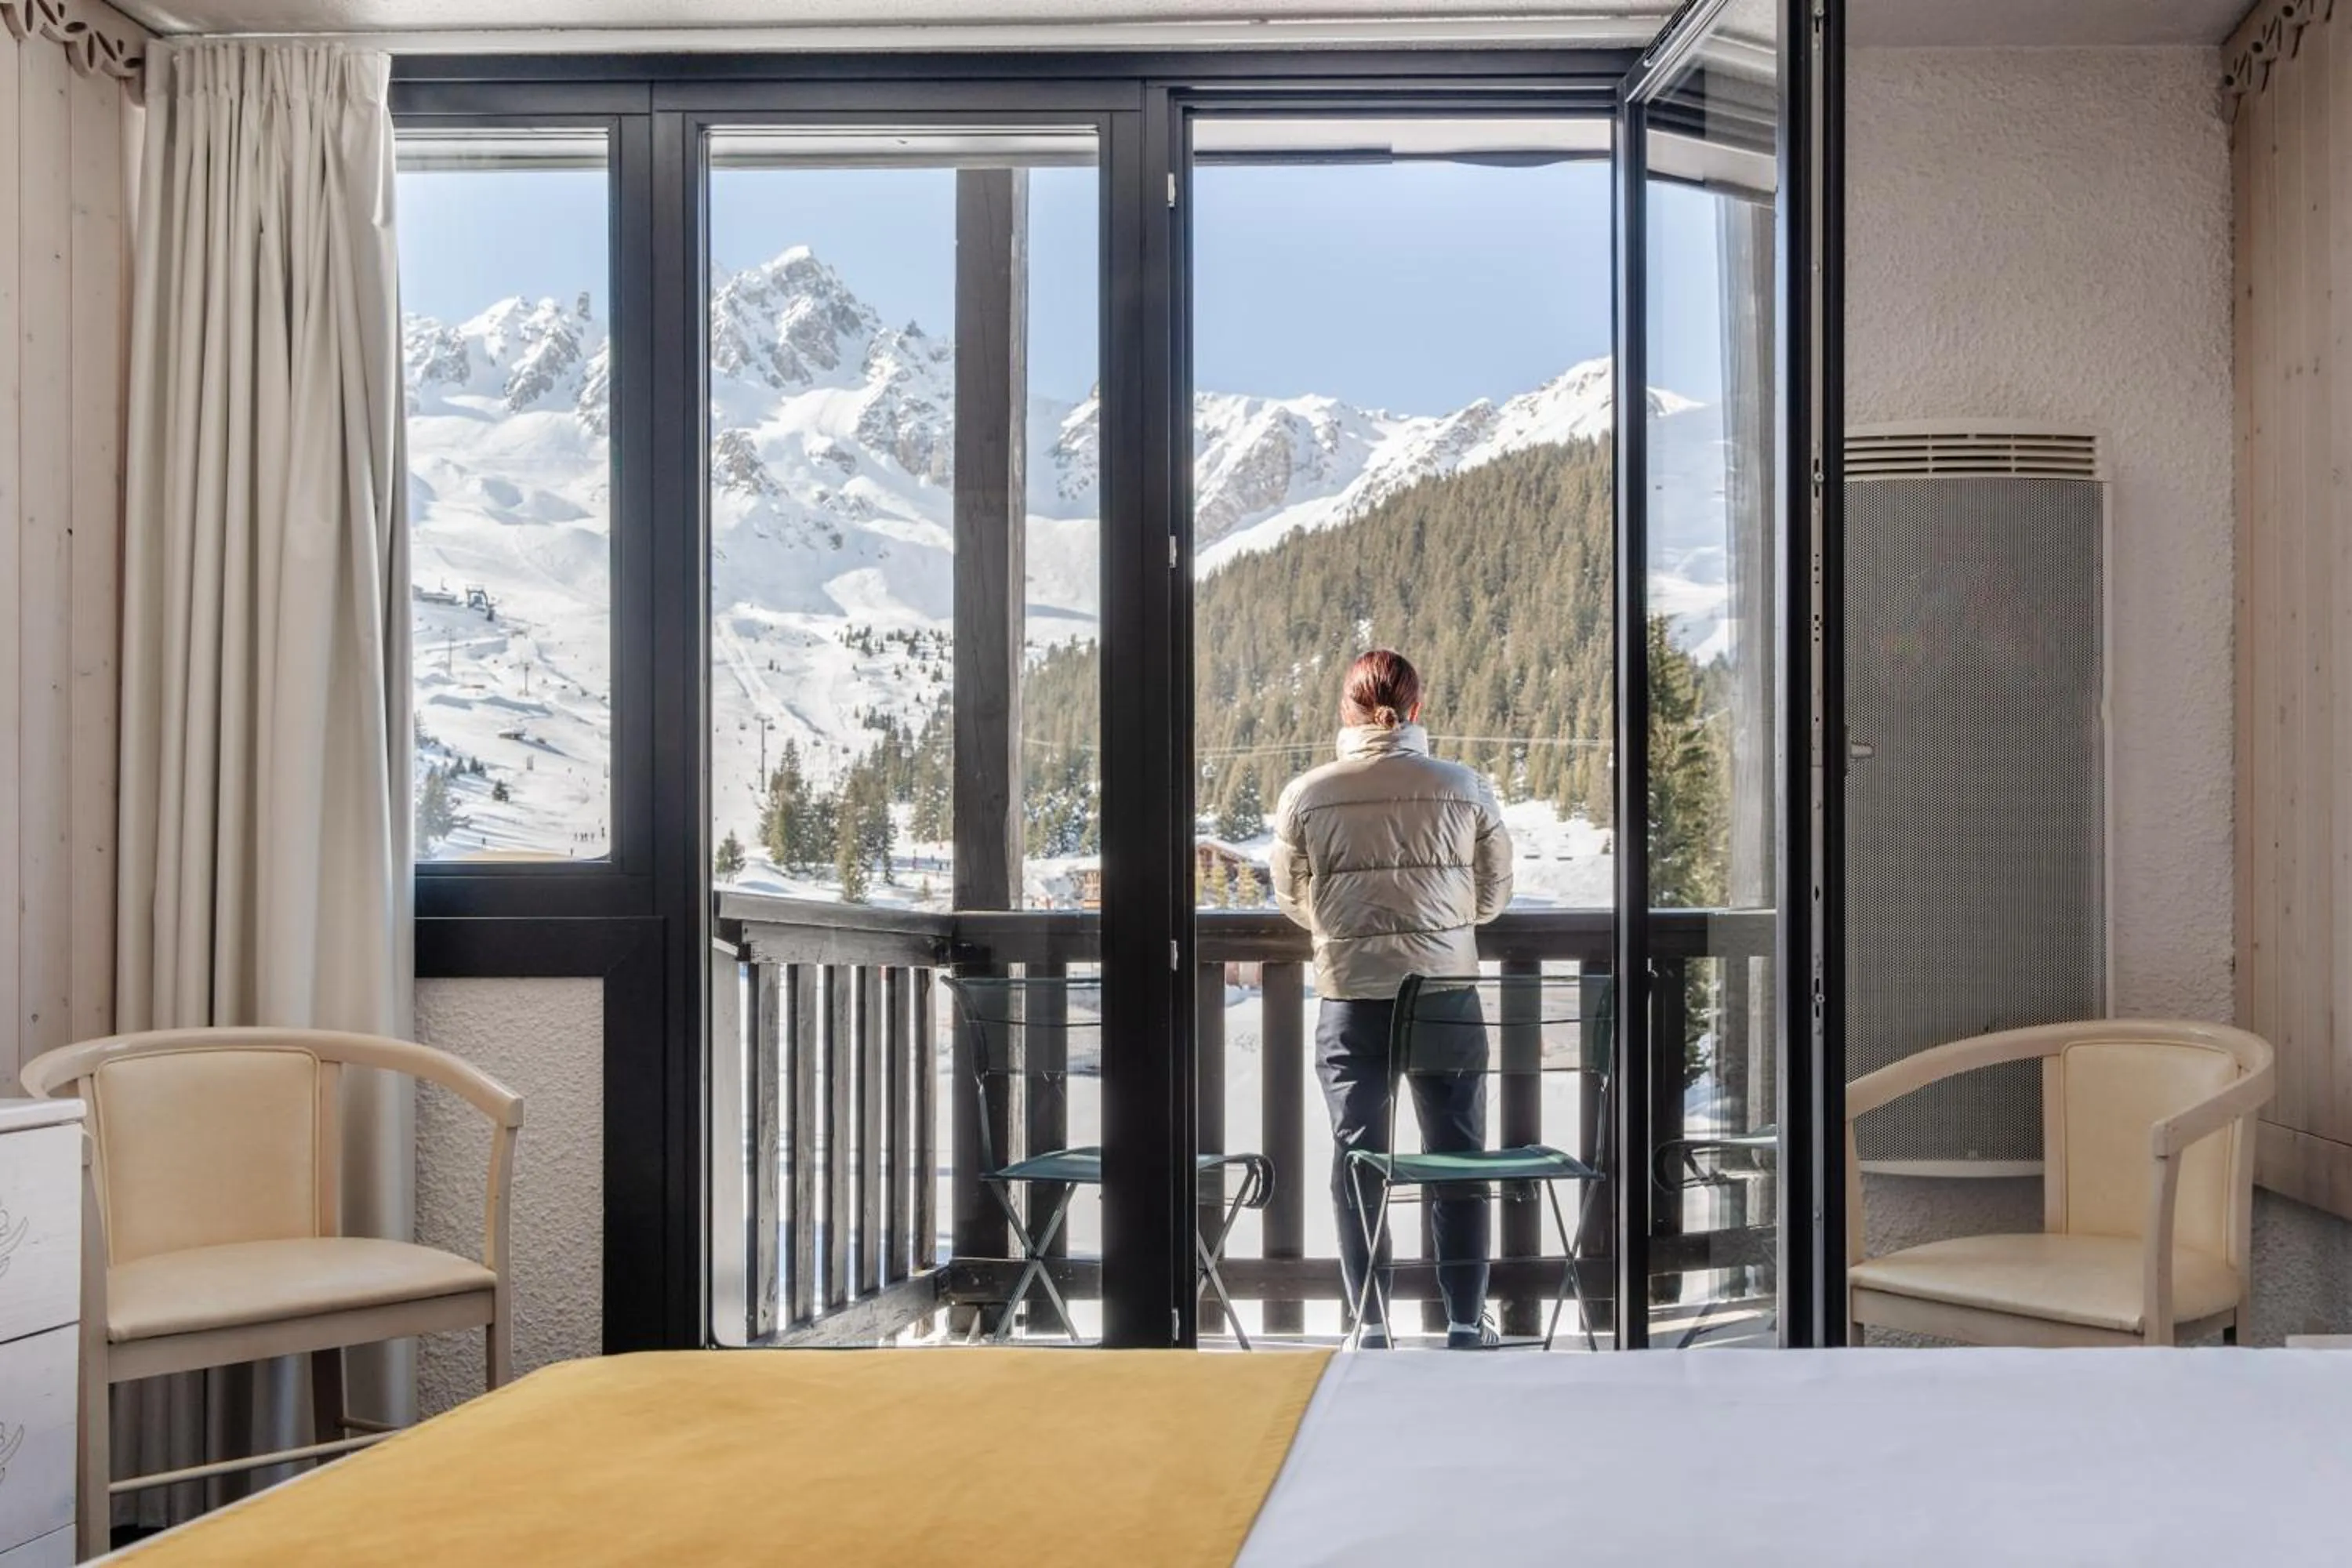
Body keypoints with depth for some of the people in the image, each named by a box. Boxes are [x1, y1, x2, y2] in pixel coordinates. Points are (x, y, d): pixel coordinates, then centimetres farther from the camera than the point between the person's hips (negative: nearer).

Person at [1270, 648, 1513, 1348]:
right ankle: (1466, 1322, 16)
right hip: (1446, 991, 0)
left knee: (1357, 1156, 10)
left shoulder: (1306, 795, -6)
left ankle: (1370, 1325, 15)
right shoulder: (1464, 789, -6)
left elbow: (1294, 901, 5)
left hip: (1350, 997, 0)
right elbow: (1494, 894, 5)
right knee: (1459, 1155, 11)